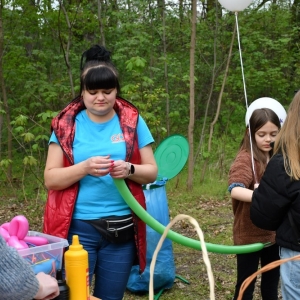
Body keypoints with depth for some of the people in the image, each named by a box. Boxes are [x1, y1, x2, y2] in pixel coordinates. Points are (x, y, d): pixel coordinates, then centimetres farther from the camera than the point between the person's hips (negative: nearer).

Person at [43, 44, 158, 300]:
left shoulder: (132, 122, 2)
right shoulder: (66, 125, -1)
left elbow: (152, 172, 3)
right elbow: (50, 179, -5)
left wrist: (129, 169, -17)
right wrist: (85, 167, -21)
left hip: (121, 228, 2)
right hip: (77, 227, -1)